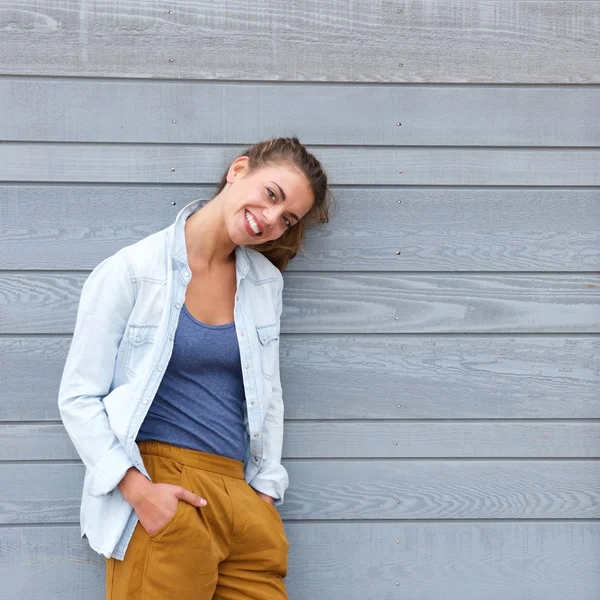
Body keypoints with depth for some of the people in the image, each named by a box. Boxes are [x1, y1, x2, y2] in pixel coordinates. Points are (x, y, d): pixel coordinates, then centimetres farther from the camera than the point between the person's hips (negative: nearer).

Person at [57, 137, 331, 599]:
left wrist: (266, 491, 8)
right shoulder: (132, 271, -5)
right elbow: (78, 397, -5)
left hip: (239, 492, 5)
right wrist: (137, 488, -15)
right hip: (156, 497, -4)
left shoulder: (265, 282, 9)